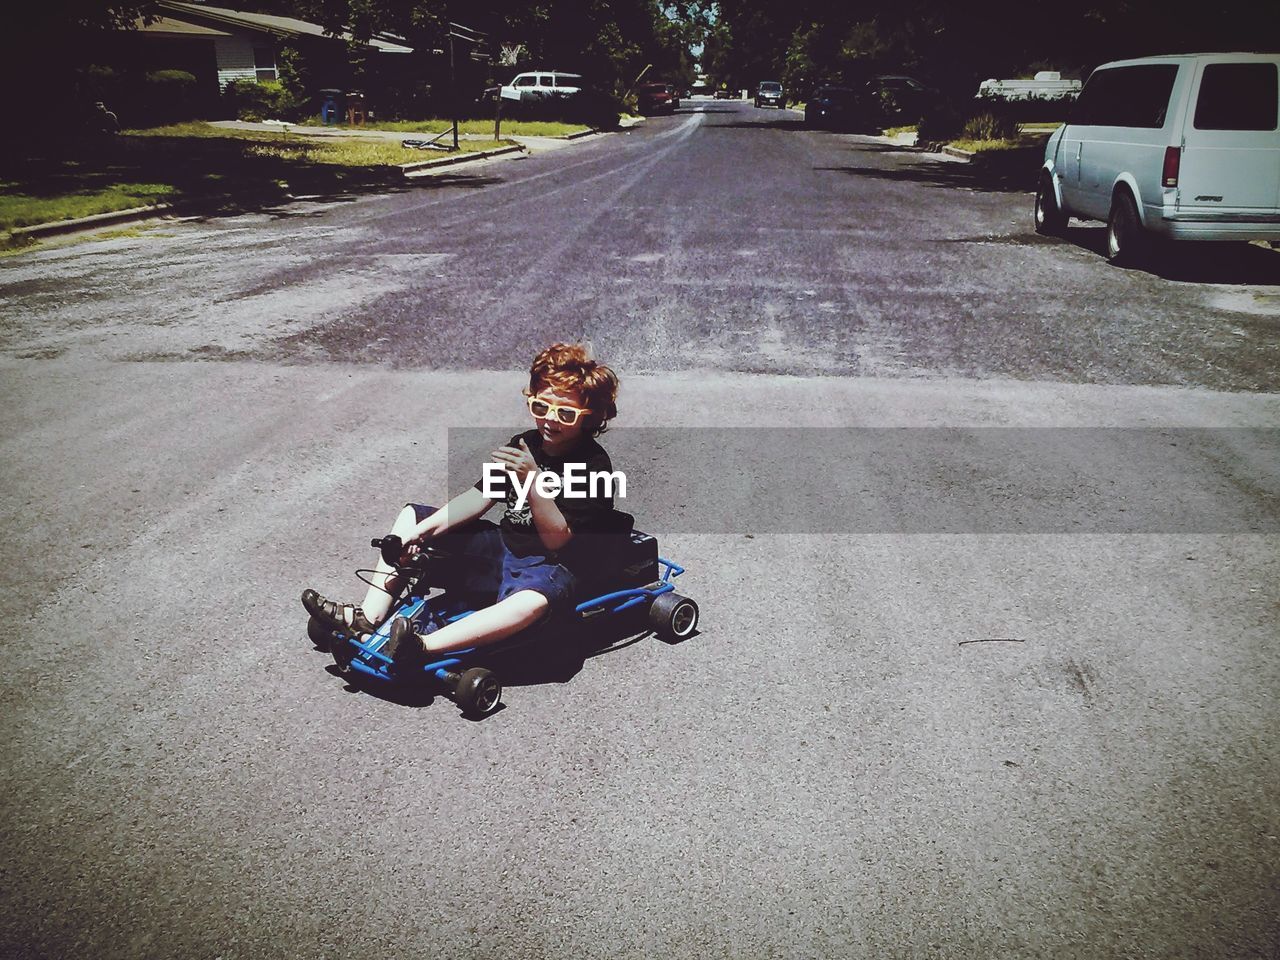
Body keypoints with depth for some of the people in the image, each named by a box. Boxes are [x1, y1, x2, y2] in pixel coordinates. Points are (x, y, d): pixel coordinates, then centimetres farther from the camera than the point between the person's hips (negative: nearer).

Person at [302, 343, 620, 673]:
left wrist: (532, 480, -32)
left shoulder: (594, 464, -15)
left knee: (531, 602, -44)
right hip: (502, 546, 8)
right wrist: (423, 531, -12)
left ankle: (424, 647, -52)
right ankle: (369, 616, -8)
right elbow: (478, 497, 1)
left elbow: (558, 539, -21)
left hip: (549, 564, -8)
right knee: (412, 516, 6)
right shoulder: (524, 445, 5)